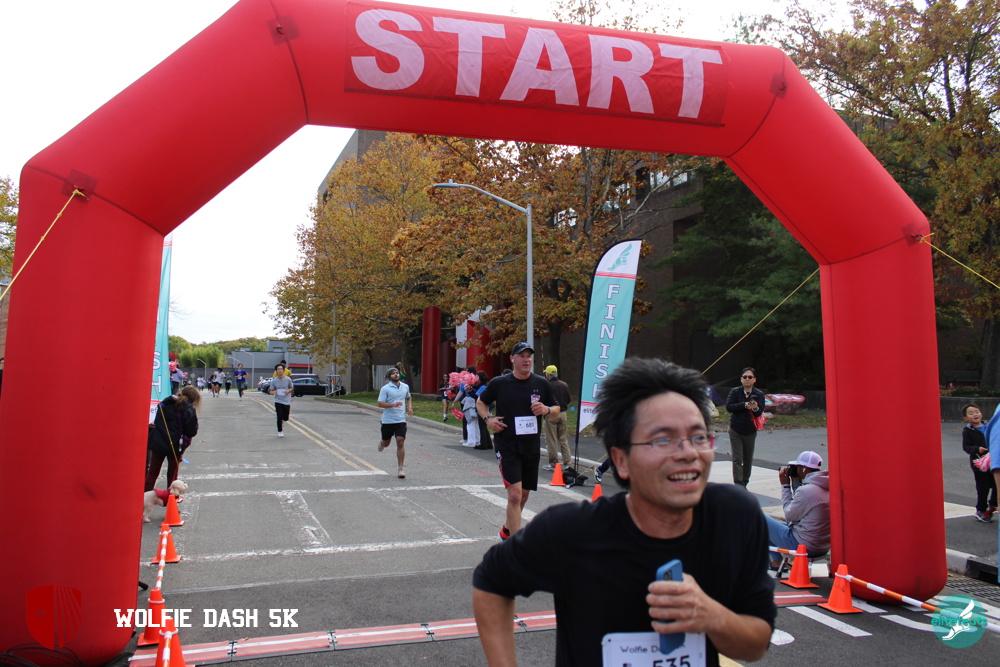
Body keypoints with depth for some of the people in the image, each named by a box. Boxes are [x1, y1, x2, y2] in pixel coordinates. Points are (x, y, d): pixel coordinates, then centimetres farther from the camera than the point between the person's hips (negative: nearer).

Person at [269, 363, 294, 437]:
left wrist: (288, 391, -13)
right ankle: (280, 431, 12)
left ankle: (282, 421, 44)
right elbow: (270, 391, 3)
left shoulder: (288, 379, -6)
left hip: (287, 401, 1)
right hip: (278, 401, -1)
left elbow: (292, 387, 8)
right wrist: (273, 392, -20)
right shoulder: (274, 381, -5)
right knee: (279, 417, -8)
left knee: (286, 418, 7)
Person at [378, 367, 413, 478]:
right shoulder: (385, 388, -7)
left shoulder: (405, 386, 8)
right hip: (387, 420, -2)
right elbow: (380, 403, -13)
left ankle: (400, 469, -3)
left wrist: (409, 407, 9)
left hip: (401, 420, 2)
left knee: (400, 442, -9)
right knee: (386, 443, 13)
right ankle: (381, 443, 53)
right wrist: (393, 404, -26)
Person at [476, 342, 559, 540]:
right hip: (507, 447, -4)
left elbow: (556, 411, 12)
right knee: (515, 494, -16)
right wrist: (488, 419, -7)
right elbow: (480, 402, 11)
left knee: (523, 495, 16)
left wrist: (547, 410, -11)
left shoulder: (541, 384, 2)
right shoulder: (499, 383, -4)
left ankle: (507, 529, 41)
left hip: (532, 448, 4)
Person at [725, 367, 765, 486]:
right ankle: (738, 485, -7)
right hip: (735, 431, -1)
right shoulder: (735, 391, -3)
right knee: (737, 459, -6)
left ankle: (744, 483, 26)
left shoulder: (759, 394, -3)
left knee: (748, 460, 12)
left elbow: (759, 412, -16)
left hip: (750, 432, 1)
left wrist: (755, 408, -39)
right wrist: (745, 405, -26)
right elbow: (729, 407, -16)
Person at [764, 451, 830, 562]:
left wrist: (785, 485, -3)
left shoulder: (805, 490, -23)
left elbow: (789, 515, -8)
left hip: (805, 547, -9)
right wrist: (796, 482, 10)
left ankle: (777, 559, 13)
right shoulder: (827, 487, 3)